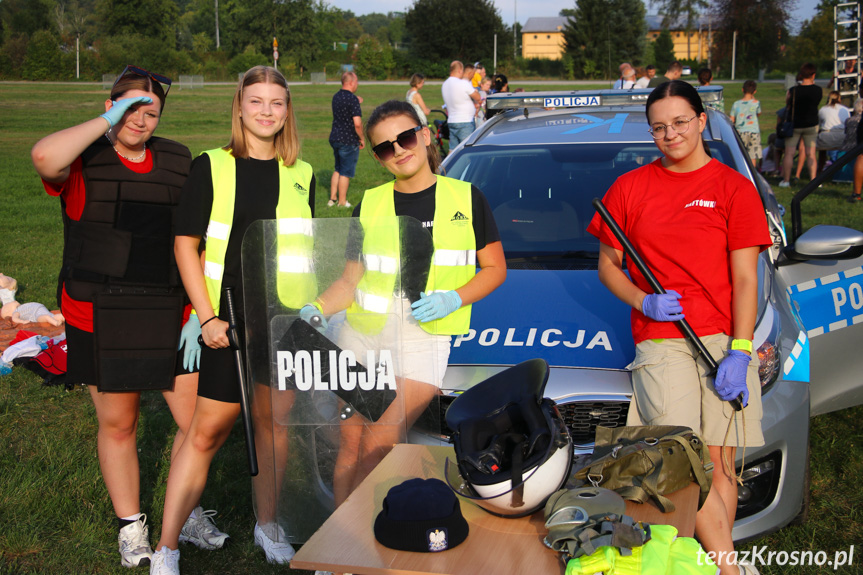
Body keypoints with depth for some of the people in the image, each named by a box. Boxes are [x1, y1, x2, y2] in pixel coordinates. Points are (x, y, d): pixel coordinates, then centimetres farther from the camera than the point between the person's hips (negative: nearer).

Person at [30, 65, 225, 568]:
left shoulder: (179, 163, 6)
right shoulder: (83, 163, -3)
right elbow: (45, 156, -30)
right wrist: (106, 122, -17)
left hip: (171, 317, 3)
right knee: (117, 425, 10)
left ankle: (184, 513, 27)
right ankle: (131, 525, 29)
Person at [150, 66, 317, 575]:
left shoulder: (301, 175, 10)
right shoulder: (212, 167, -1)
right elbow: (185, 245, -2)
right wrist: (208, 317, -9)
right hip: (230, 321, -3)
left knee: (275, 426, 12)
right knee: (207, 432, -1)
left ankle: (267, 523, 32)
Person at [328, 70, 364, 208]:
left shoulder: (336, 97, 8)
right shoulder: (352, 99, -18)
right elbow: (357, 123, -23)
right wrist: (362, 139, -9)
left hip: (334, 138, 8)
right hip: (349, 140, -8)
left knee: (337, 169, 20)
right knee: (345, 172, 3)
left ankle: (332, 198, 22)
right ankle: (342, 202, 11)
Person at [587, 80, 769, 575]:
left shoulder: (734, 188, 7)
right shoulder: (630, 188, 13)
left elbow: (745, 279, 2)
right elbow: (608, 265, 17)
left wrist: (739, 352, -8)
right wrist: (642, 302, -2)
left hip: (722, 339, 0)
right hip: (658, 339, 1)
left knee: (719, 464, 1)